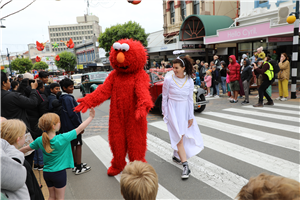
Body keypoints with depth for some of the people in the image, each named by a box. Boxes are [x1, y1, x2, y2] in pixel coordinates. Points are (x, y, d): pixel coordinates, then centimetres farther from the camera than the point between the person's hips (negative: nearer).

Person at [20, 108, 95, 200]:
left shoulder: (39, 140, -9)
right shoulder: (63, 138, -24)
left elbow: (26, 149, 6)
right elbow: (80, 129, -19)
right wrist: (91, 117, -9)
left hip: (46, 172, 5)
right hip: (59, 173, -4)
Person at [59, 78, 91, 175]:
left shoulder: (62, 98, 11)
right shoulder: (68, 98, -20)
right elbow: (72, 114, -23)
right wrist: (80, 125, -14)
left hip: (67, 126, 10)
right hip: (73, 126, -10)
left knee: (72, 145, 16)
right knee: (78, 145, 0)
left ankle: (76, 164, 29)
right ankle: (79, 168, 7)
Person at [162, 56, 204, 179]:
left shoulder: (189, 82, -2)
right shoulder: (168, 80, -8)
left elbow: (190, 99, 2)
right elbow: (164, 98, -2)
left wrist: (191, 116, 2)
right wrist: (165, 113, -2)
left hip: (185, 110, 3)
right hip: (173, 110, -3)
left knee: (183, 135, 12)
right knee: (179, 137, -7)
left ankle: (176, 155, 38)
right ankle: (185, 166, -6)